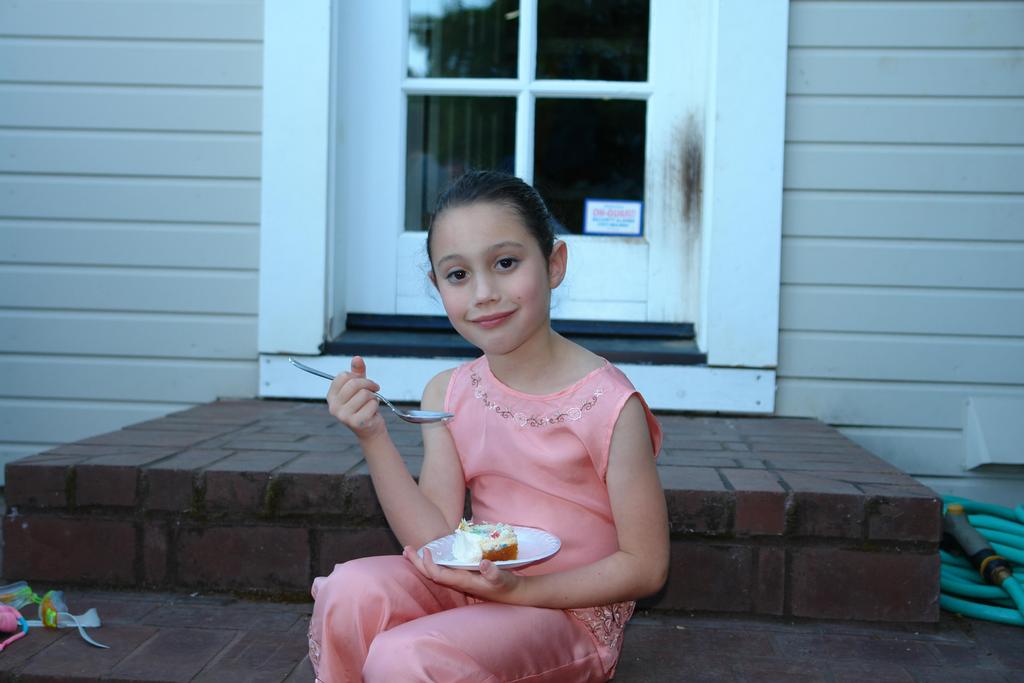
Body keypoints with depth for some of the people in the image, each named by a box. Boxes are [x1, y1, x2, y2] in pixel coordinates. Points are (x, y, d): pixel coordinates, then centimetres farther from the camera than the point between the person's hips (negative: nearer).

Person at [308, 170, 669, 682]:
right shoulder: (447, 396, 1)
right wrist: (373, 437, -16)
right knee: (350, 589, -23)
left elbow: (645, 567, -11)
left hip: (570, 612, -5)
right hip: (473, 586, 5)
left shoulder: (607, 404, -17)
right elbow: (437, 541, -6)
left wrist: (520, 590, -21)